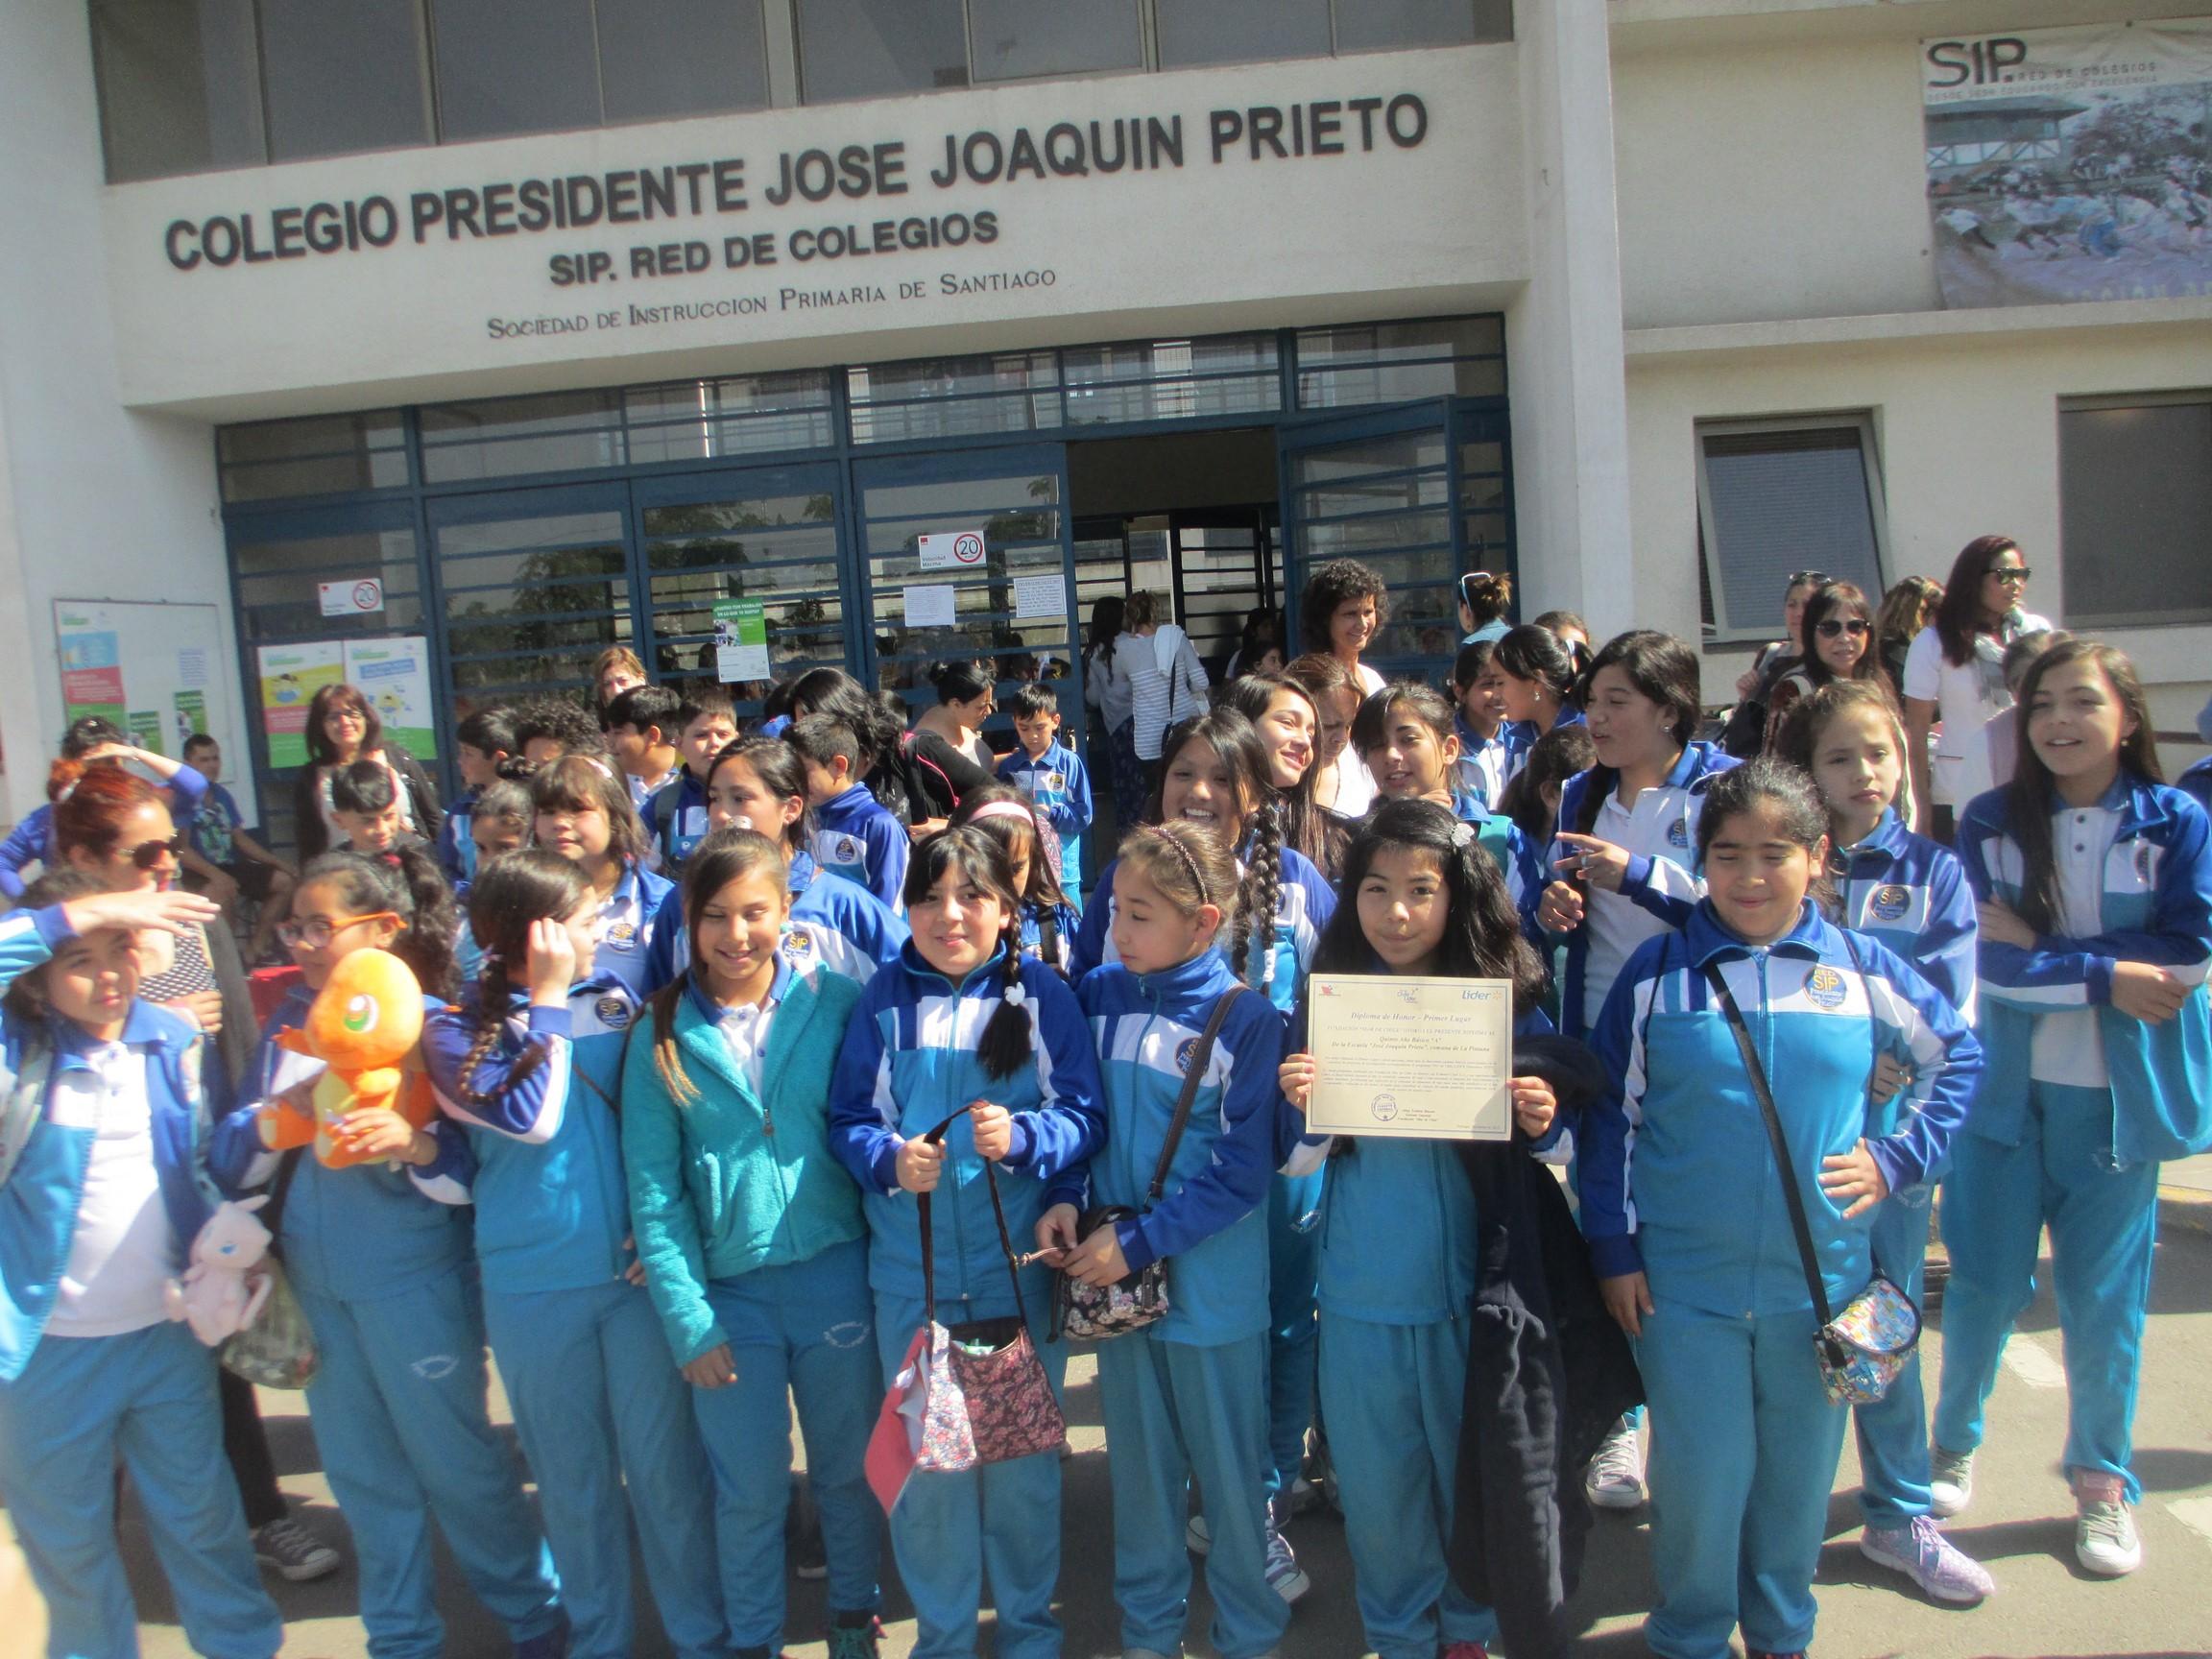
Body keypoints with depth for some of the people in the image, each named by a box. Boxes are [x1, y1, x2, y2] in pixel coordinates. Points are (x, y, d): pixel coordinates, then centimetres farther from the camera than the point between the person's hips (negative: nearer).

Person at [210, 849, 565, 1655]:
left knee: (455, 1458, 7)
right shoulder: (290, 1021, 5)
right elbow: (232, 1158, 1)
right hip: (314, 1281, 5)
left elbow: (480, 1166, -15)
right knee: (362, 1470, 17)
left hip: (414, 1279, -5)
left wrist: (416, 1145, -34)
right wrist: (273, 1121, -19)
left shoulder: (432, 1023, -11)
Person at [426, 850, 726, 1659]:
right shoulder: (456, 1030, -4)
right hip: (533, 1289, -1)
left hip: (635, 1269, 1)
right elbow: (528, 1118, -19)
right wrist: (546, 1000, -14)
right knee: (572, 1475, 15)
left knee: (665, 1467, 7)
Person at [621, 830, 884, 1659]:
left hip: (836, 1274, 0)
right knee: (749, 1490, 12)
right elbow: (652, 1190, -3)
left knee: (848, 1467, 15)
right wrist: (686, 1321, -7)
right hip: (728, 1290, 0)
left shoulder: (836, 1003, -6)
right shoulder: (661, 1032, -4)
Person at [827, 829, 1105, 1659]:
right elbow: (846, 1122, -1)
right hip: (911, 1275, 1)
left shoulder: (1040, 991, -5)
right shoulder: (884, 998, -2)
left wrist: (1021, 1137, -25)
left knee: (1023, 1458, 13)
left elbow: (1085, 1116, -7)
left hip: (1020, 1269, -1)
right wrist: (890, 1158, -21)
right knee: (923, 1462, 12)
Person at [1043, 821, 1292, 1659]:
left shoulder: (1245, 1020, -14)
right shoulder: (1099, 996, -2)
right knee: (1139, 1463, 19)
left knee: (1231, 1466, 12)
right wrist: (1066, 1198, -11)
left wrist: (1138, 1242, -18)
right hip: (1116, 1276, 4)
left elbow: (1242, 1174, -15)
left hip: (1212, 1283, -4)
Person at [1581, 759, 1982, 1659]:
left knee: (1800, 1473, 16)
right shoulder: (1657, 971, -5)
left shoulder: (1859, 968, -1)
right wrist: (1615, 1247, -3)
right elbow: (1609, 1115, -1)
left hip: (1822, 1278, 2)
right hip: (1684, 1283, -2)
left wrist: (1899, 1156, 2)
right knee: (1699, 1476, 5)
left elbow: (1959, 1055, 13)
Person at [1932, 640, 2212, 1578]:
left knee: (2102, 1293, 10)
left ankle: (2104, 1481, 29)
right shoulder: (1989, 822, -2)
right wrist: (2107, 977, -15)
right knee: (1984, 1281, 8)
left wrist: (2043, 951, -15)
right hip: (2006, 1086, 0)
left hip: (2116, 1096, 0)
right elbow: (1989, 957, -10)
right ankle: (1954, 1444, 30)